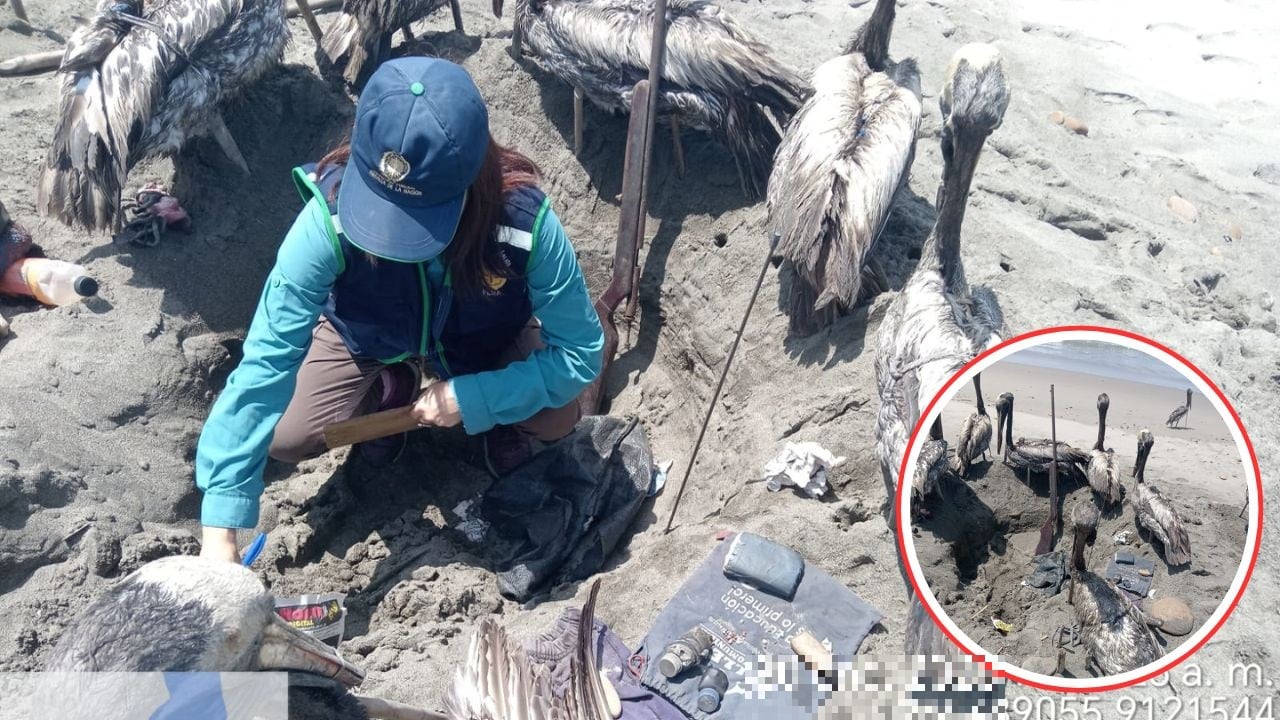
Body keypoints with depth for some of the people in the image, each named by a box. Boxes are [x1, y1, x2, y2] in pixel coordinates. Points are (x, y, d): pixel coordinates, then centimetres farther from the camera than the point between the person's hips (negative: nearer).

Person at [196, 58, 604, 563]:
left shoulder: (525, 220, -39)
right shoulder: (331, 214, -39)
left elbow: (580, 354, -28)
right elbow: (267, 360, -38)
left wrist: (470, 399, -35)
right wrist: (220, 530, -40)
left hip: (486, 338, -1)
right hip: (368, 335, 1)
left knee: (556, 420, -23)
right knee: (284, 440, -11)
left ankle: (501, 419, 13)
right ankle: (390, 390, 18)